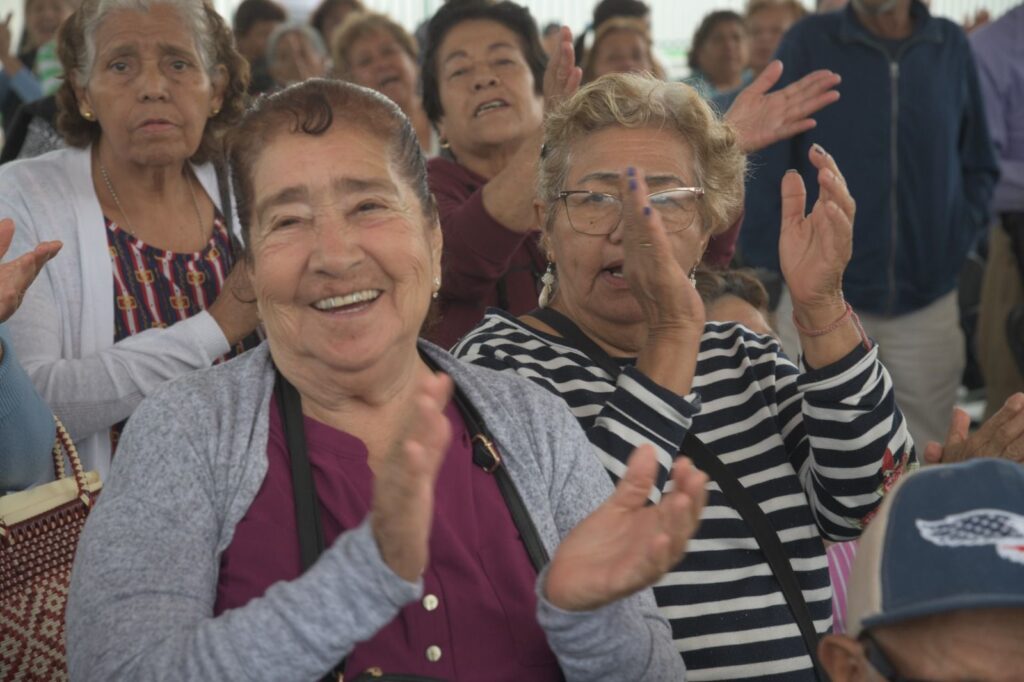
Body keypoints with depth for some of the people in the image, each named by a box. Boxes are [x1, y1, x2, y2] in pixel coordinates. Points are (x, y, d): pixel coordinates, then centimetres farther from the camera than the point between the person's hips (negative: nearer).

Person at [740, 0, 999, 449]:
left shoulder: (951, 46, 4)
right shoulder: (808, 41, -3)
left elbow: (979, 166, 13)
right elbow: (767, 166, -4)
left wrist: (961, 236, -1)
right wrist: (769, 263, -8)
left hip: (927, 304, 2)